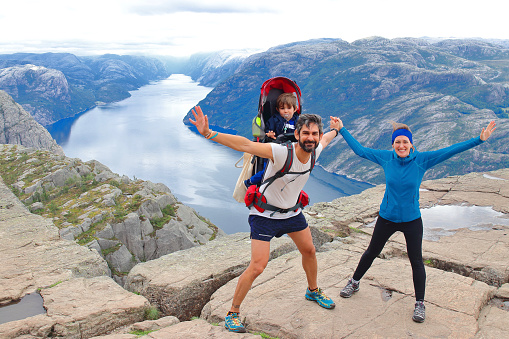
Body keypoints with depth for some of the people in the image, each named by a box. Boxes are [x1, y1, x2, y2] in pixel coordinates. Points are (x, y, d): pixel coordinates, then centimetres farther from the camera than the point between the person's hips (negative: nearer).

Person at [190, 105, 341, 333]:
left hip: (292, 212, 7)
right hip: (265, 215, -7)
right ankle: (232, 313, 9)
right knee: (257, 267, -11)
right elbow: (245, 145, -44)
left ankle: (313, 291, 50)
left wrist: (335, 130, 36)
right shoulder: (281, 152, -32)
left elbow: (325, 139, 15)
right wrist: (208, 134, -55)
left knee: (309, 251, 21)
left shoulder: (315, 150, -11)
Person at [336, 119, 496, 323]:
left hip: (411, 220, -1)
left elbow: (450, 151, -14)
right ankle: (354, 283, 38)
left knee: (416, 262, 7)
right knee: (371, 253, 16)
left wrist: (480, 139, -19)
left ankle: (420, 303, 25)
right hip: (386, 218, 1)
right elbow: (359, 149, -2)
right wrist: (342, 129, -1)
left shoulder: (422, 160, -13)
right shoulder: (386, 158, -9)